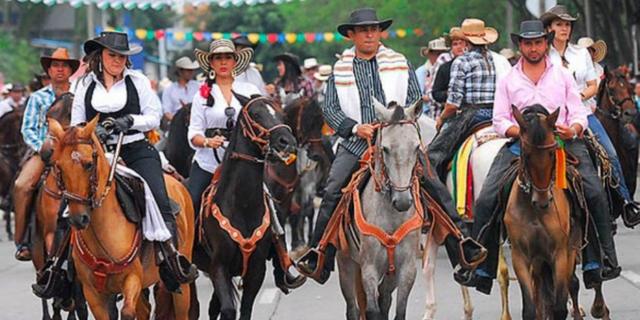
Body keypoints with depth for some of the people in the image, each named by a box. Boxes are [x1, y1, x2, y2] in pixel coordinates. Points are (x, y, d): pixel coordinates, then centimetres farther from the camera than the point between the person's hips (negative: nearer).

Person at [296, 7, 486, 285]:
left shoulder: (399, 63, 9)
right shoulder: (340, 69, 9)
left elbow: (415, 100, 8)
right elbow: (330, 108, 6)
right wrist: (355, 127, -10)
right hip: (356, 141, 0)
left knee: (433, 185, -13)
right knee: (332, 192, -17)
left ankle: (461, 245, -10)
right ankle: (319, 257, -10)